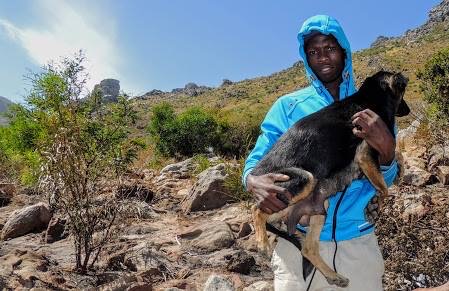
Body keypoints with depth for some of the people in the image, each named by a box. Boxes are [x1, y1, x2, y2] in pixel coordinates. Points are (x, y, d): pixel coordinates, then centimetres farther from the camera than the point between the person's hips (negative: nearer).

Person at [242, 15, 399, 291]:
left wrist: (386, 149, -20)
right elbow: (256, 160, -2)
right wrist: (253, 181, -25)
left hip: (357, 244, 2)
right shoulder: (287, 106, 0)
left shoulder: (371, 107, 4)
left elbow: (386, 180, 2)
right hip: (296, 242, -1)